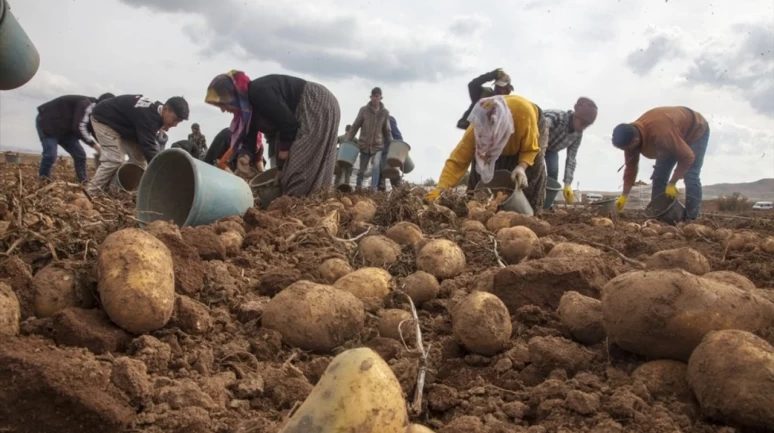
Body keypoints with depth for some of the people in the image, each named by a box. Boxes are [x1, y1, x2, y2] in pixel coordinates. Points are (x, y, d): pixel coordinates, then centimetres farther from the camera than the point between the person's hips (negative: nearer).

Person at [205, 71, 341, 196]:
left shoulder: (260, 93, -28)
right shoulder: (248, 104, 3)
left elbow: (289, 124, -26)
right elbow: (249, 138, 3)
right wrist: (244, 158, -20)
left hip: (320, 107, -10)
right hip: (306, 114, 10)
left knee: (302, 167, -15)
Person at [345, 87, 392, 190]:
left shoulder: (385, 112, -2)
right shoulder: (364, 110, -5)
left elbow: (387, 130, 6)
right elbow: (355, 126, -1)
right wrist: (348, 141, -4)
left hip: (378, 145, 0)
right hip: (364, 145, 1)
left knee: (376, 166, -20)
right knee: (362, 169, 8)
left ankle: (373, 189, -20)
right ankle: (358, 188, 23)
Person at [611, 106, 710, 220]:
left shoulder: (661, 134, -46)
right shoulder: (631, 135, -22)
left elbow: (687, 157, -36)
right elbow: (631, 167, -10)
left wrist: (672, 183, -30)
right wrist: (624, 196, -13)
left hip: (696, 131, -7)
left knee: (690, 176, -18)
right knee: (659, 175, 0)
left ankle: (691, 219, -13)